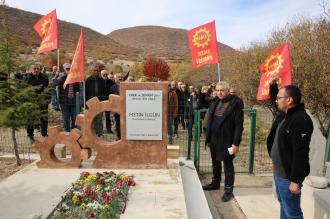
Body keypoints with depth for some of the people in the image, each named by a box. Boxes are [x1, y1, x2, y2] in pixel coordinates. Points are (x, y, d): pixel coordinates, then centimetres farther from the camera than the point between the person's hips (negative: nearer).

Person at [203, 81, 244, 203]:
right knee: (215, 162, 21)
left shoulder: (235, 104, -14)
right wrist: (208, 136, 10)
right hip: (214, 139, 7)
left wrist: (236, 143, -18)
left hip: (227, 141, -7)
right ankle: (215, 182, 40)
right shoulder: (215, 102, 7)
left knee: (228, 165, 6)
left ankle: (228, 190, 22)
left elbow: (239, 125, -16)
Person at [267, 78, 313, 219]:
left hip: (288, 176, -10)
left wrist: (295, 180, -24)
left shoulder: (301, 120, -25)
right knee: (283, 204, 25)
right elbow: (274, 100, 27)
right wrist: (273, 85, 9)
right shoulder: (284, 114, 5)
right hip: (278, 172, 10)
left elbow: (300, 154, -27)